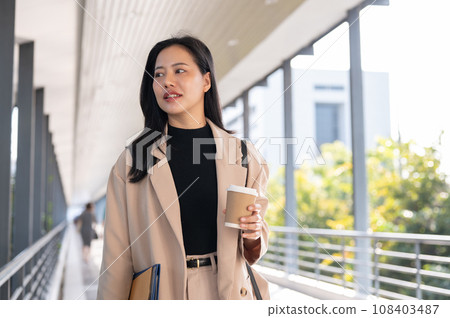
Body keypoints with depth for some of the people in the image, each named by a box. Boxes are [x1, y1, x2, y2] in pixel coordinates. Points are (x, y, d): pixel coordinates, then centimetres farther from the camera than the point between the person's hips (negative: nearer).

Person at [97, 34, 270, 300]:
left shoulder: (243, 155, -1)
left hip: (228, 291, 1)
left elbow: (254, 252, 8)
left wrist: (252, 235, -12)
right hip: (161, 291, -1)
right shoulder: (132, 161, -4)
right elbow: (117, 259, -4)